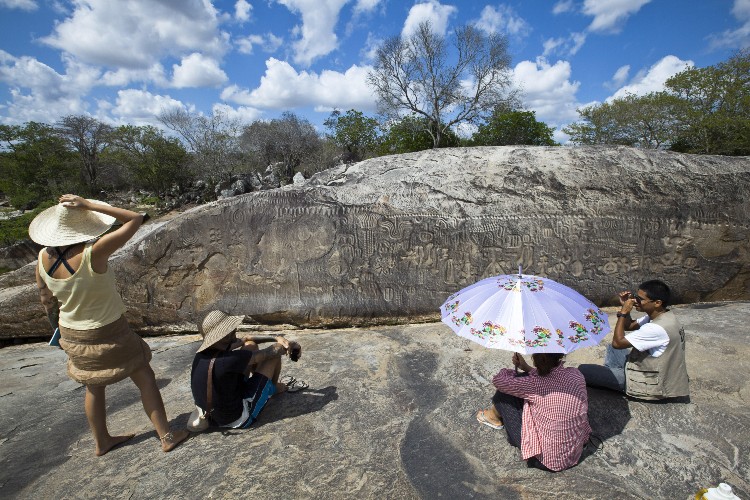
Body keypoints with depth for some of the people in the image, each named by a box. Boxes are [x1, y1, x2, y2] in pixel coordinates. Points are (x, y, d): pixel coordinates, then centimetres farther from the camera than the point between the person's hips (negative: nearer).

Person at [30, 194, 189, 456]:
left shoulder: (44, 257, -10)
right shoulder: (92, 254, -30)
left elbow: (46, 298, 6)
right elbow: (135, 219, -27)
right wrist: (89, 205, -23)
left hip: (72, 333, 7)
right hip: (108, 333, -6)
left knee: (94, 386, 24)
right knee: (145, 378, 8)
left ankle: (102, 441, 43)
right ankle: (166, 436, 17)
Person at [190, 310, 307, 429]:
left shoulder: (202, 353, -8)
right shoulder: (227, 360, -34)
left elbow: (245, 340, 4)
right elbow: (269, 353, -21)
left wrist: (276, 338, -2)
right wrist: (291, 345, -2)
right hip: (237, 419, -8)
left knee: (251, 346, 8)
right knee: (274, 354, -8)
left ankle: (275, 387, 29)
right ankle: (275, 387, 26)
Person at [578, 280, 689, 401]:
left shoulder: (657, 328, -31)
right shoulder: (659, 315, -2)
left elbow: (617, 342, -26)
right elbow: (629, 326, 12)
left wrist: (623, 313, -20)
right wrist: (624, 306, -6)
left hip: (649, 385, -10)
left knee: (583, 370, -14)